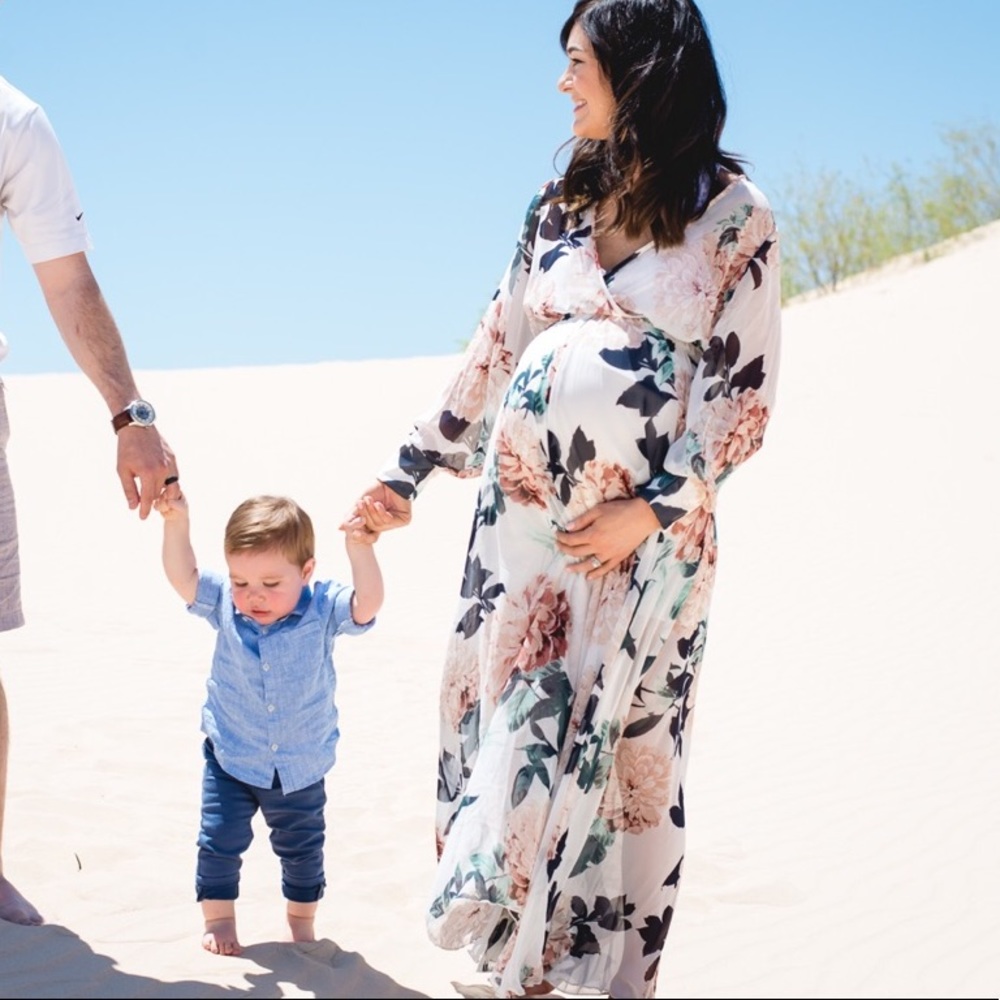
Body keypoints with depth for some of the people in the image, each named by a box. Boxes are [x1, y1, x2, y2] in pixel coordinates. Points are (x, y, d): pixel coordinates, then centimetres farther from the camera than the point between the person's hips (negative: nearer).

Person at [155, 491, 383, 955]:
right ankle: (218, 918, 25)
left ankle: (302, 919, 37)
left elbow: (367, 603, -31)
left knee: (301, 847, 16)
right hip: (230, 758, 0)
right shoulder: (225, 605, -13)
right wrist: (176, 522, -32)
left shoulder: (323, 608, -18)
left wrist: (359, 547, -45)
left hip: (301, 765, 0)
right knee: (219, 842, 5)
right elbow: (183, 576, -18)